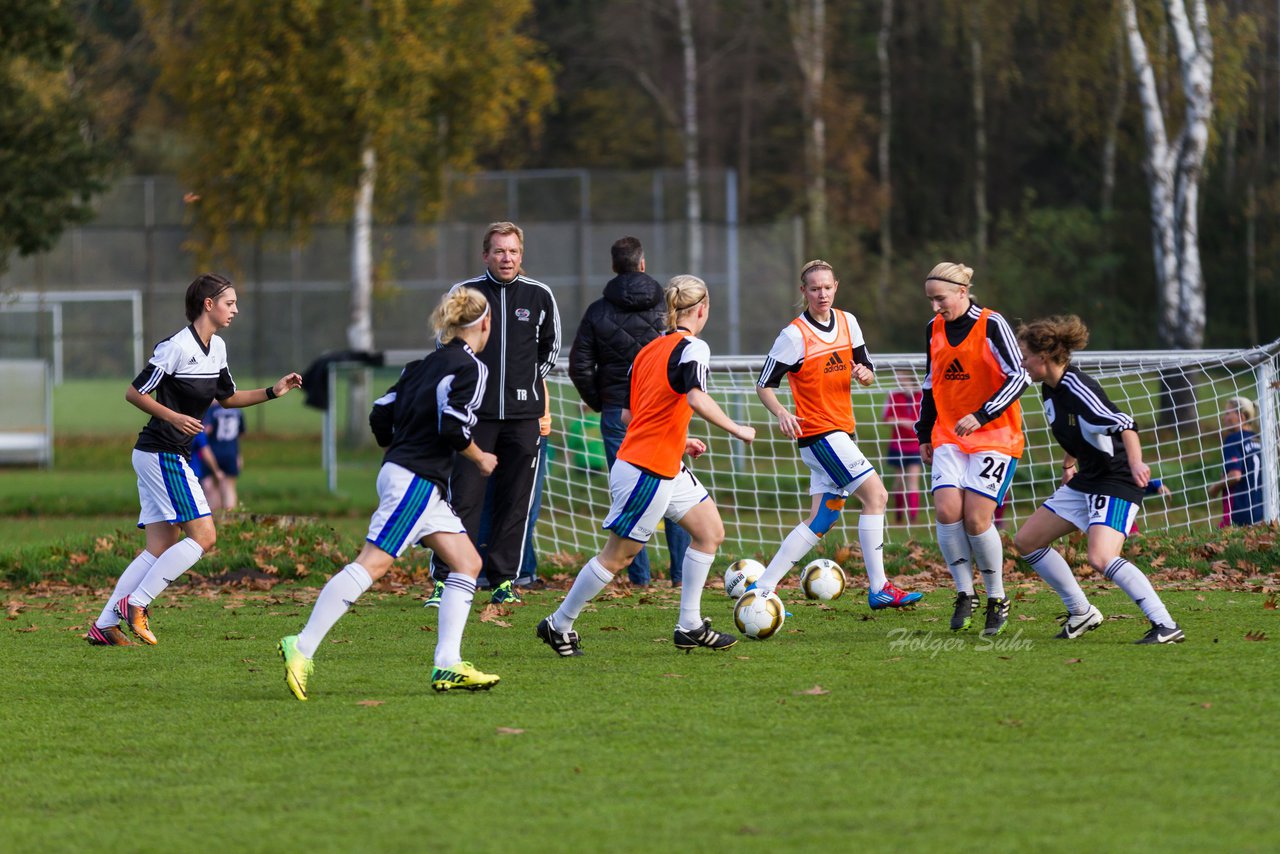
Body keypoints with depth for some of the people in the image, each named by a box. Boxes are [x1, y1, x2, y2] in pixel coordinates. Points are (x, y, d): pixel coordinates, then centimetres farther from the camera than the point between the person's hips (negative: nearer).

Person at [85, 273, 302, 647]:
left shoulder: (217, 348, 13)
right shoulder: (177, 347, -15)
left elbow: (227, 397, 26)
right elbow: (134, 393, -12)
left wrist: (273, 392, 15)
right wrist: (175, 417, -23)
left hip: (172, 456, 10)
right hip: (163, 454, -10)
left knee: (160, 548, 6)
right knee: (203, 535, -13)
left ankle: (104, 625, 4)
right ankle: (136, 603, -11)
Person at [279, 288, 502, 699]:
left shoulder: (426, 365, 17)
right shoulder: (470, 368, -8)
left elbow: (380, 417, 14)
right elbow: (454, 426, -19)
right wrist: (480, 459, -2)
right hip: (415, 480, -10)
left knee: (467, 563, 9)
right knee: (372, 563, -14)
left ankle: (447, 665, 2)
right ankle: (302, 647, -19)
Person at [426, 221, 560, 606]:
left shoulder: (539, 296, 4)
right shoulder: (464, 293, 0)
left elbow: (551, 345, 19)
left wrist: (531, 380, 13)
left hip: (523, 414, 2)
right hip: (475, 412, -2)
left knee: (516, 501, 3)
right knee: (463, 498, -7)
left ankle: (504, 579, 10)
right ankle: (444, 580, -6)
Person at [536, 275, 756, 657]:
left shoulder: (648, 350, 12)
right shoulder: (691, 347, -14)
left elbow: (627, 415, 16)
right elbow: (696, 399, -32)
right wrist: (737, 429, -24)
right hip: (646, 471, -9)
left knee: (710, 530, 10)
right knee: (617, 555, 1)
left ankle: (690, 627, 11)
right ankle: (558, 625, 12)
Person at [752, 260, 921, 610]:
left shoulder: (847, 322, 7)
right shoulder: (795, 335, -12)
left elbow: (867, 373, 15)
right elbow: (764, 385, -9)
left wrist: (864, 374, -9)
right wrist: (781, 413, -28)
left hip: (840, 433, 7)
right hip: (819, 433, -7)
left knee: (822, 520, 6)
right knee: (876, 494, -14)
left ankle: (762, 587, 8)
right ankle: (878, 588, -10)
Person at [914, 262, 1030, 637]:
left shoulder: (991, 325, -10)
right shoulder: (934, 328, 8)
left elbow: (1019, 377, -14)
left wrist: (981, 415, -23)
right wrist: (924, 435, 18)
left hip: (995, 435, -5)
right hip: (949, 435, 5)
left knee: (977, 518, -13)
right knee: (947, 510, -14)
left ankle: (997, 600, 4)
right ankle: (965, 595, 0)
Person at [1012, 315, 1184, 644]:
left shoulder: (1077, 390, -23)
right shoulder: (1050, 389, 5)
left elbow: (1124, 425, -33)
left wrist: (1135, 462, -47)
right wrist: (1069, 464, 31)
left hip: (1118, 483, -10)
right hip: (1085, 481, 10)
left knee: (1101, 558, -28)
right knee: (1025, 541, 12)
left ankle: (1165, 626, -25)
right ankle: (1081, 613, 20)